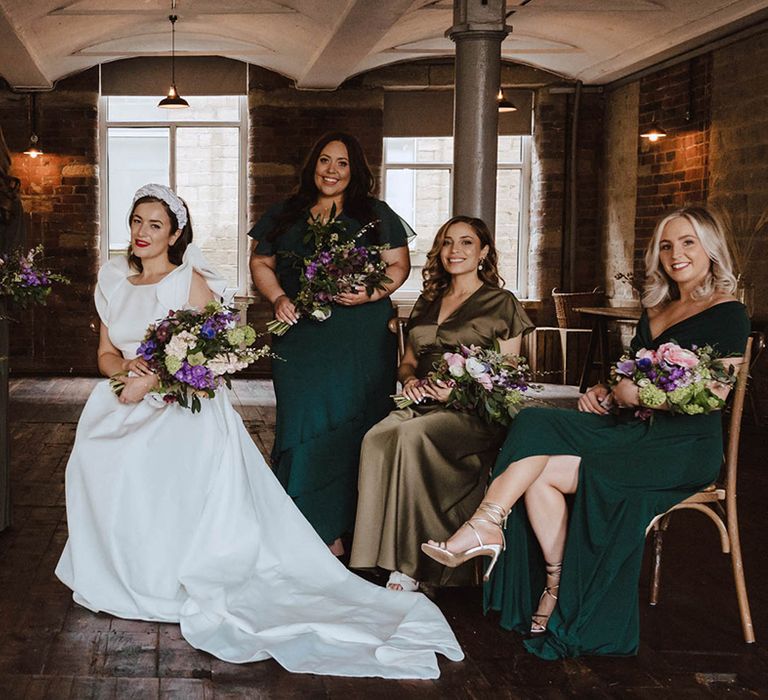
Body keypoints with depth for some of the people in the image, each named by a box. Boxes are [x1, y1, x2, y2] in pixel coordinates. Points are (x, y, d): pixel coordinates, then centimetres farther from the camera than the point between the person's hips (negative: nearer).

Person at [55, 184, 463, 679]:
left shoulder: (190, 281, -2)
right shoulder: (115, 282, 15)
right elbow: (106, 353, 16)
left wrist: (155, 379, -21)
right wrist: (126, 367, -8)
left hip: (185, 401, -5)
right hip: (128, 401, 5)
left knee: (143, 458, -33)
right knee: (94, 454, -25)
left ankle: (170, 576, -20)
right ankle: (115, 569, -11)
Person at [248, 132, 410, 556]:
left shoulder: (375, 215, 10)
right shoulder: (284, 216, 14)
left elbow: (398, 265, 8)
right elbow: (261, 263, 16)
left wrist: (372, 293, -11)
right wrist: (277, 298, -3)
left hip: (362, 340, -1)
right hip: (300, 339, 1)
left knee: (351, 423, -1)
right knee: (304, 424, -5)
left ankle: (345, 529, 7)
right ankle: (324, 534, 1)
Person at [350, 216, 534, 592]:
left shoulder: (502, 304, 6)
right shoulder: (427, 304, 23)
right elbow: (407, 361, 28)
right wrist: (409, 379, 3)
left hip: (476, 412, -5)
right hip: (422, 404, 5)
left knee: (410, 436, -35)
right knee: (376, 438, -29)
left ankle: (409, 565, -30)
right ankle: (384, 561, -31)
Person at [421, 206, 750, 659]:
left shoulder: (728, 314, -3)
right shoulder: (656, 311, 22)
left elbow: (714, 393, -12)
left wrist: (641, 394, -13)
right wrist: (604, 390, 3)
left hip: (685, 444, -7)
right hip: (633, 430, 8)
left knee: (547, 471, -25)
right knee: (535, 424, -20)